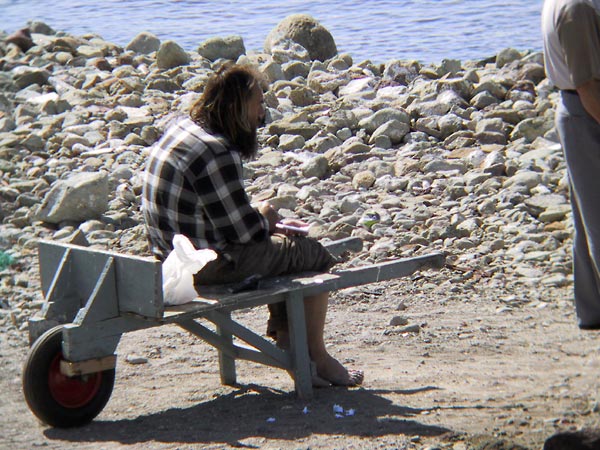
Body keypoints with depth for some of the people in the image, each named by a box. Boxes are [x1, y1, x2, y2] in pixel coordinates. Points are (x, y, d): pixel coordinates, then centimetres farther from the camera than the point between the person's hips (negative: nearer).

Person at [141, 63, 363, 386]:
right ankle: (315, 356, 18)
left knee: (285, 247, 25)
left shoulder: (182, 129, 7)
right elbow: (241, 230, -21)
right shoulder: (217, 153, -24)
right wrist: (265, 219, 1)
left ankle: (286, 340, 24)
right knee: (316, 256, 4)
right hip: (210, 264, -10)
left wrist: (268, 222, 12)